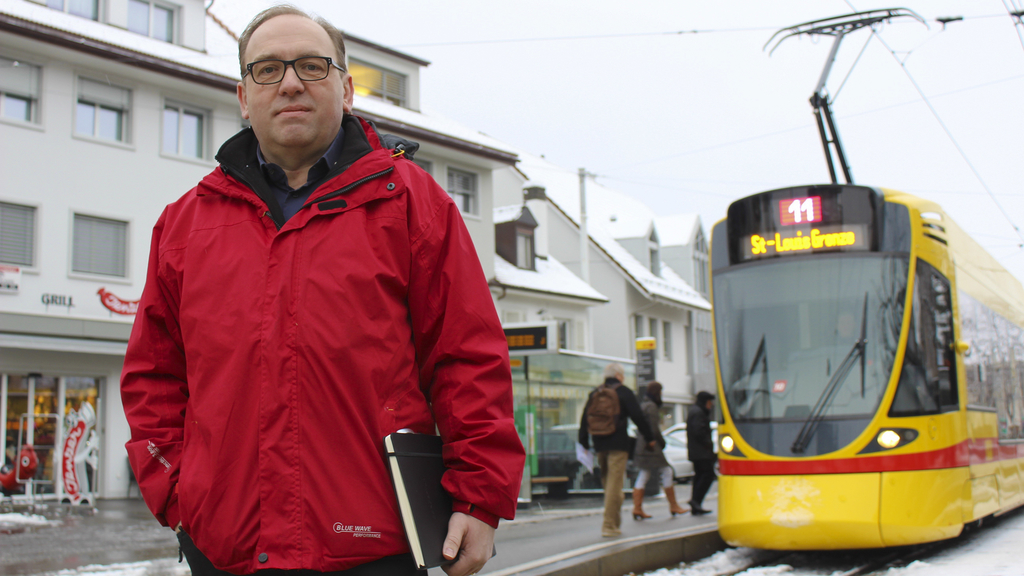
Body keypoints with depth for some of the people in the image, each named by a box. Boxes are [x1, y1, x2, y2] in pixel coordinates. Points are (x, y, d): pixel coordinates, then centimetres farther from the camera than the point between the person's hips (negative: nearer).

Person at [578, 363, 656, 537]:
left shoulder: (594, 393, 12)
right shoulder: (624, 392, -3)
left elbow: (585, 419, 12)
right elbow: (638, 417, -4)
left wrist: (584, 442, 18)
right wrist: (649, 438, 5)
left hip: (600, 445, 6)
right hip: (618, 444, -6)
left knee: (607, 482, 16)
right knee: (614, 484, -7)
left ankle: (614, 523, 22)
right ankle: (609, 525, -11)